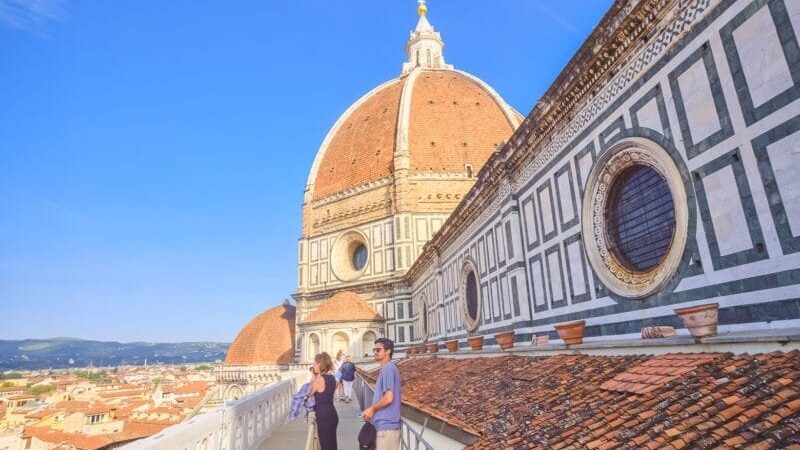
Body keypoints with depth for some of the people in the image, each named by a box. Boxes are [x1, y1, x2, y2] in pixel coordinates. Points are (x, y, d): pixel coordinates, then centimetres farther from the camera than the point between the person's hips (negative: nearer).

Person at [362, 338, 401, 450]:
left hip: (386, 425, -10)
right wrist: (374, 410, 14)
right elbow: (399, 396, 20)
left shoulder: (388, 368, -15)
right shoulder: (389, 368, 15)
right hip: (386, 424, 10)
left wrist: (372, 409, -8)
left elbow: (389, 397, -23)